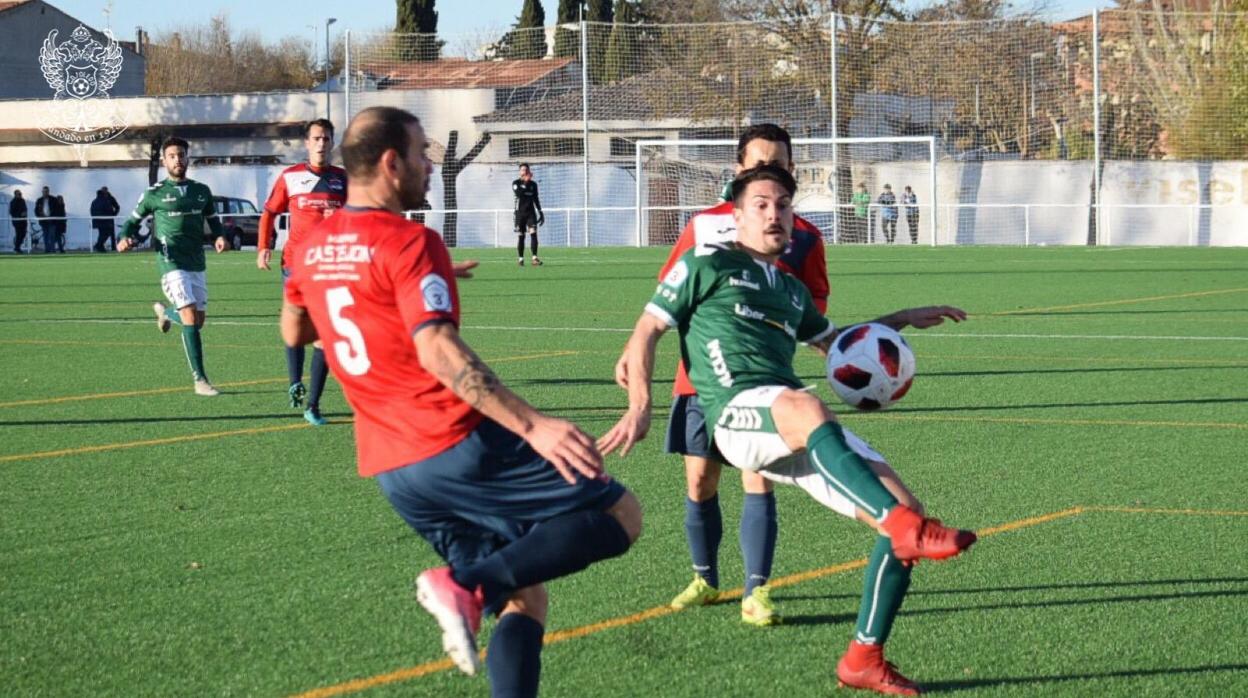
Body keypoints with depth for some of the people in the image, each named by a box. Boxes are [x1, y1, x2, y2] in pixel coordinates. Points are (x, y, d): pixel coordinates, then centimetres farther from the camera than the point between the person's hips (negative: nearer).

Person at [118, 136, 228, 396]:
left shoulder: (202, 191, 11)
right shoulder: (155, 194, 1)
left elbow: (213, 220, 19)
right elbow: (134, 220, 10)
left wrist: (220, 237, -3)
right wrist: (126, 239, -11)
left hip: (197, 264, 5)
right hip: (171, 264, -5)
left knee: (199, 320, 11)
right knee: (190, 317, -16)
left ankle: (165, 312, 45)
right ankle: (200, 380, -14)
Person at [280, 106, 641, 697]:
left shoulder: (310, 250, 11)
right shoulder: (409, 243, -12)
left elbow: (294, 333, 29)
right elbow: (437, 353, -24)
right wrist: (532, 425, -29)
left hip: (390, 471, 8)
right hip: (457, 448, -8)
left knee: (523, 596, 15)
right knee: (621, 515, 0)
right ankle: (471, 585, -17)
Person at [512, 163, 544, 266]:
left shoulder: (533, 184, 12)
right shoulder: (516, 183, 1)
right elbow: (519, 193, -19)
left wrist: (540, 212, 18)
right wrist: (525, 182, -21)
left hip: (531, 212, 2)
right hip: (520, 212, -2)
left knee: (533, 233, -13)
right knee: (521, 236, 0)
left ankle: (535, 258, -19)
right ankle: (521, 259, 8)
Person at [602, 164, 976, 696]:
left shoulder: (791, 290, 30)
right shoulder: (709, 265, 12)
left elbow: (832, 340, 49)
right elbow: (647, 330, 9)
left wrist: (902, 319, 42)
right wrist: (640, 406, -4)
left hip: (796, 436, 7)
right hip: (736, 410, -7)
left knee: (904, 513, -7)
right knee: (808, 409, -44)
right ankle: (904, 526, -57)